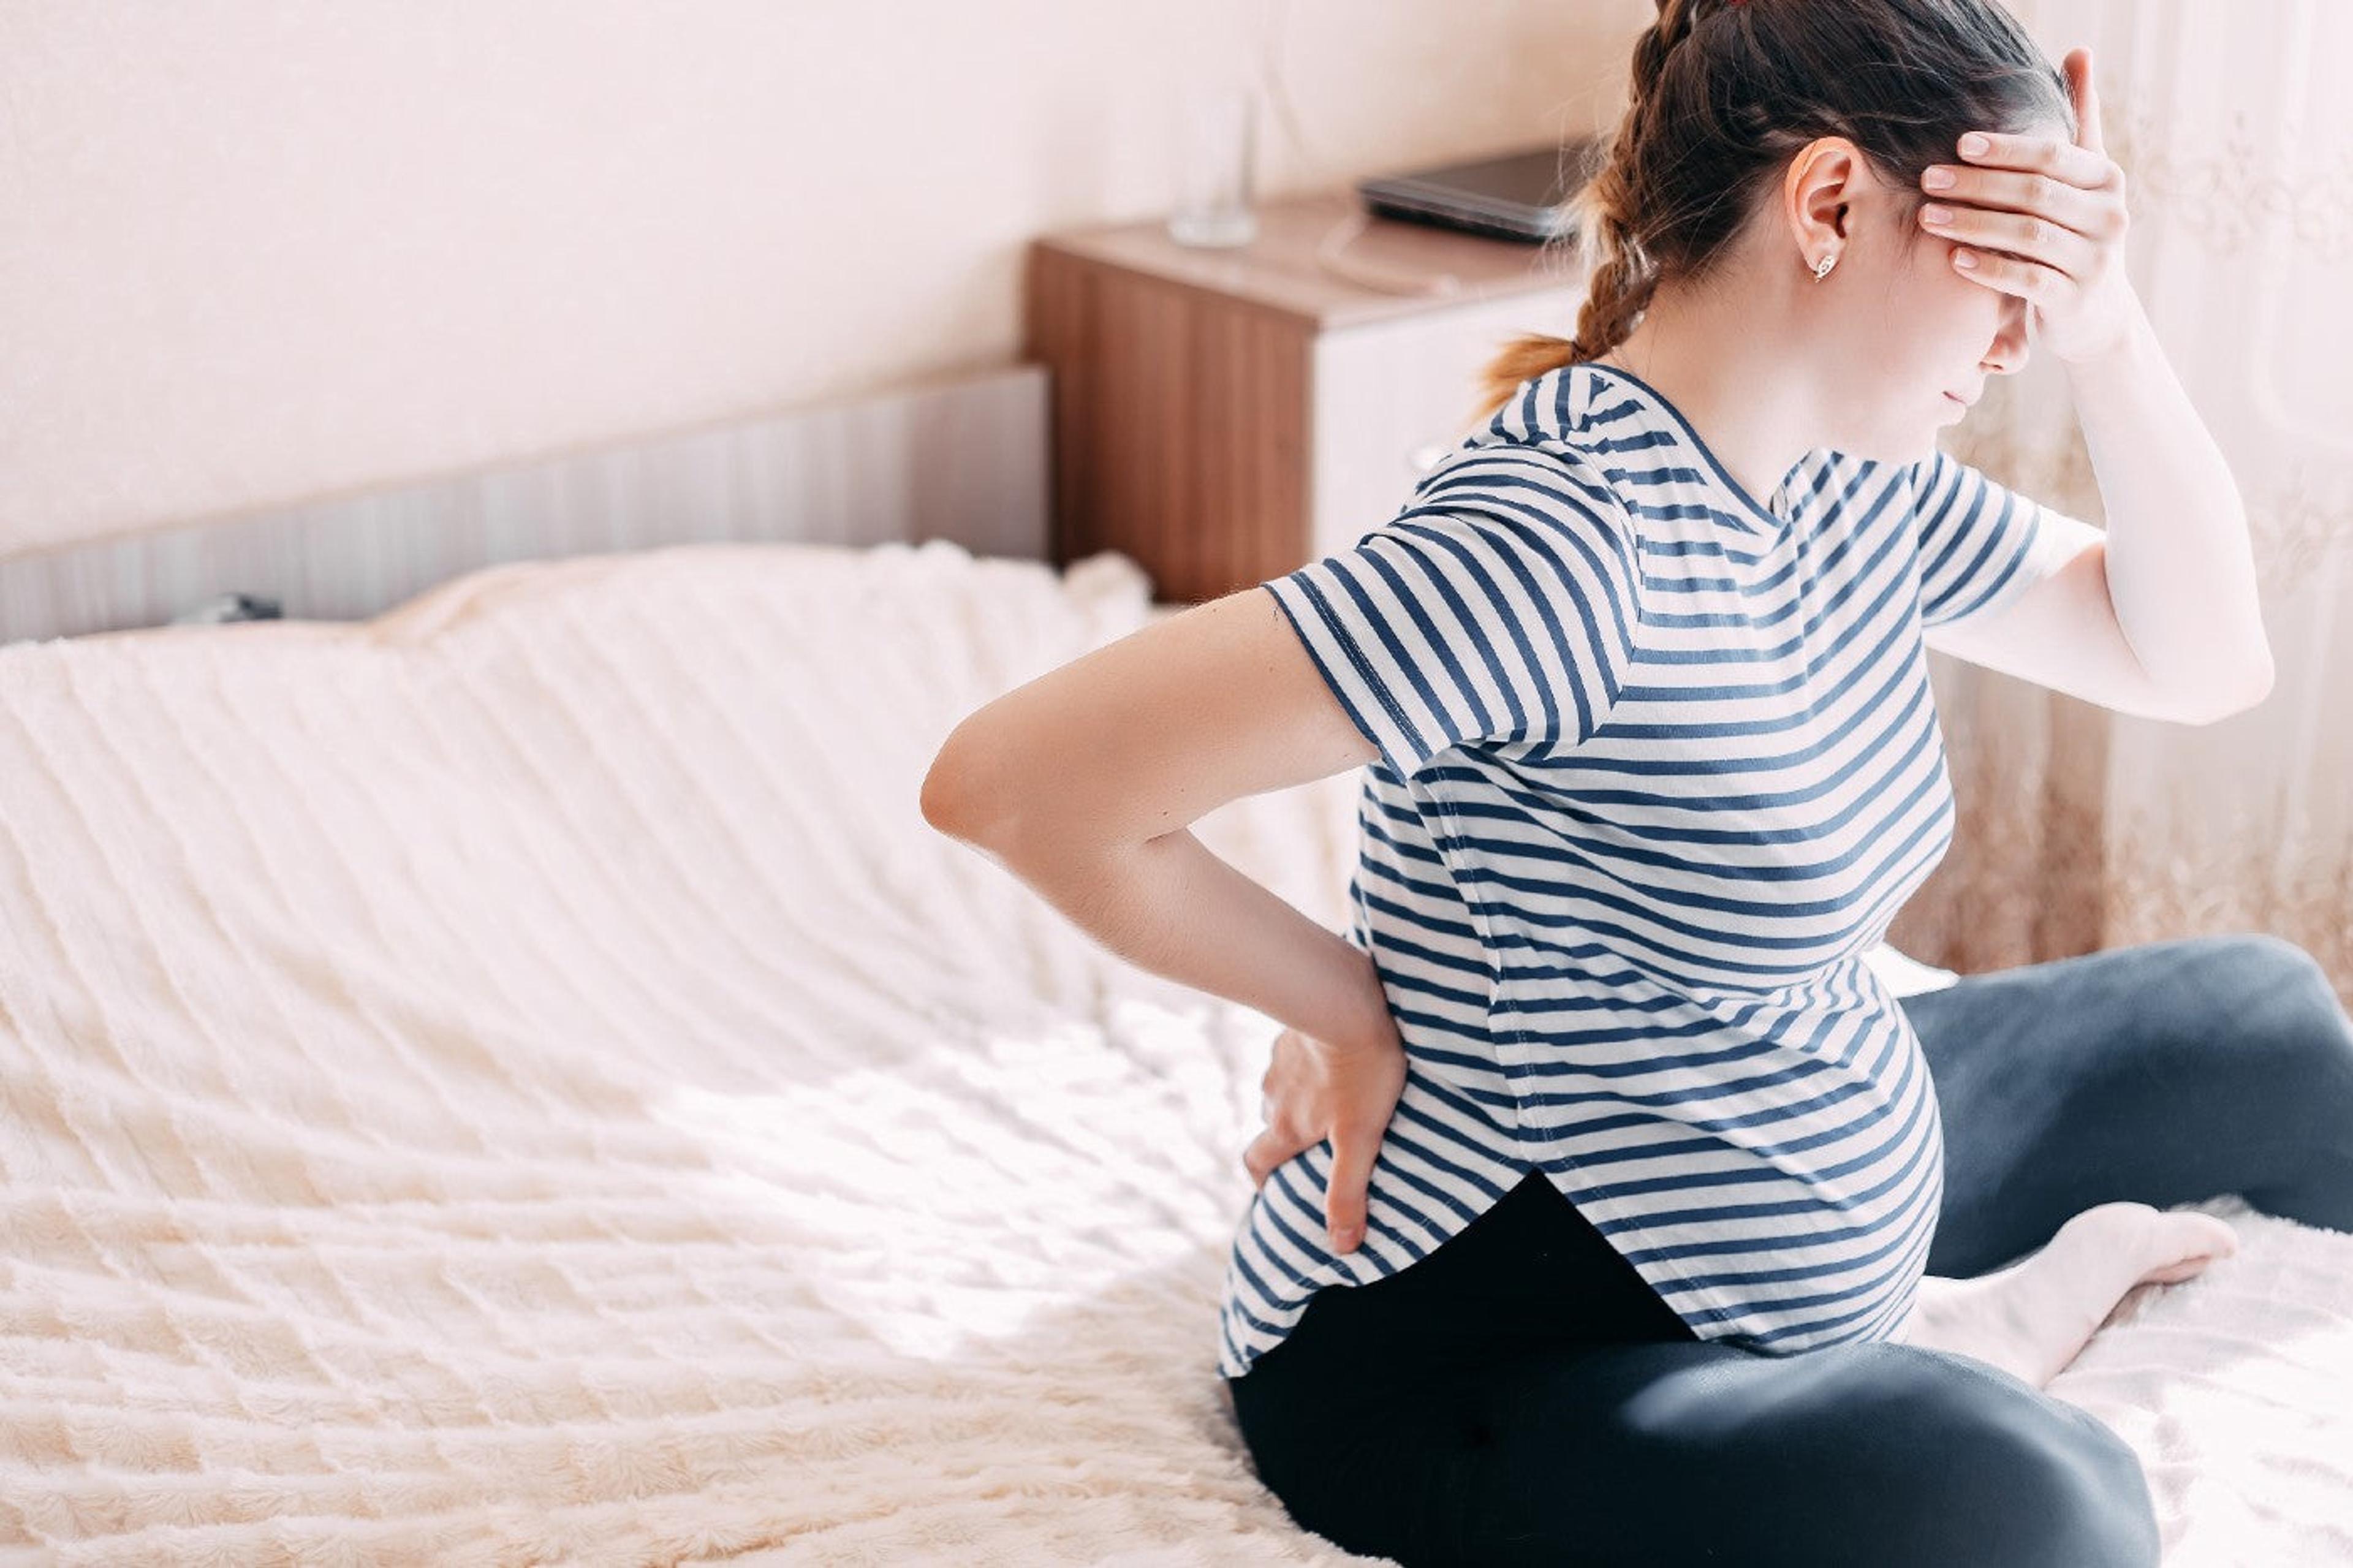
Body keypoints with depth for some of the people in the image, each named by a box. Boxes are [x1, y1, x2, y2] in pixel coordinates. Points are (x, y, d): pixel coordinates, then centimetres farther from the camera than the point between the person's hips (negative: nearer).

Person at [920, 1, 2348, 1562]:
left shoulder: (1855, 482, 0)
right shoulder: (1557, 550, -29)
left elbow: (2202, 658, 7)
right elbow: (1010, 780, -35)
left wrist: (2108, 335, -8)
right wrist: (1347, 1007, -20)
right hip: (1477, 1358, -9)